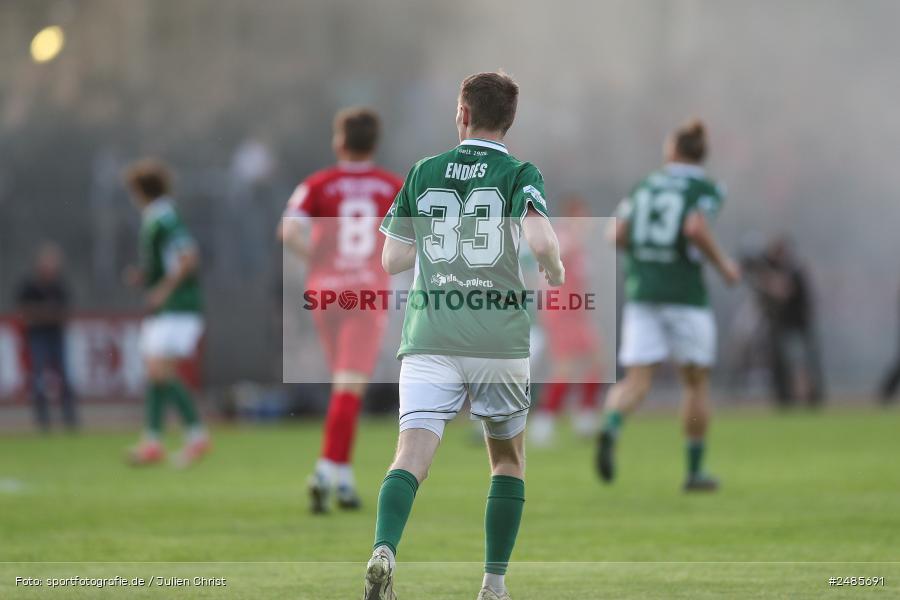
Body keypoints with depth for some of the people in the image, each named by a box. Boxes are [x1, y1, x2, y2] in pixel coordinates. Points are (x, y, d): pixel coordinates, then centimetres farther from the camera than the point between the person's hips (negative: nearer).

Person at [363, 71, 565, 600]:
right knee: (509, 459, 19)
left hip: (429, 339, 1)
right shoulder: (520, 174, 1)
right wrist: (555, 272, 4)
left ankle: (384, 551, -37)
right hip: (500, 343, -1)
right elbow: (541, 241, -17)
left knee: (413, 454, -11)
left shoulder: (423, 173, 9)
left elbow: (392, 260, 11)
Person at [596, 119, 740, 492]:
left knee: (636, 381, -3)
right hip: (686, 294, -3)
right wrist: (722, 263, -6)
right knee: (696, 382, 14)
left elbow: (617, 235, 4)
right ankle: (695, 470, 18)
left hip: (641, 293, 3)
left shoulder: (646, 186, 12)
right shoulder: (705, 189, -1)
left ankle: (610, 429, -35)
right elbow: (696, 228, -20)